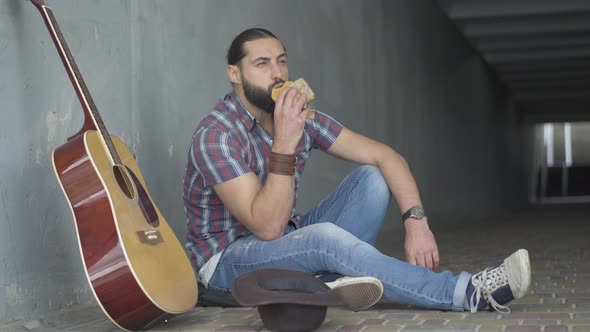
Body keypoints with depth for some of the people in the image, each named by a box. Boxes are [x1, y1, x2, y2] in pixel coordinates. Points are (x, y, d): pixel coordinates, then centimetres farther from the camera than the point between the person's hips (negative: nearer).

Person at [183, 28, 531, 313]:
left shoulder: (301, 117, -3)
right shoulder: (216, 135, -23)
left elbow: (385, 155, -7)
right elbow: (267, 227, -30)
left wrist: (416, 221, -22)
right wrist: (284, 143, -37)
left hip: (288, 244, 7)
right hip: (228, 260, -7)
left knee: (373, 178, -7)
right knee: (324, 236, -35)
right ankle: (466, 292, -32)